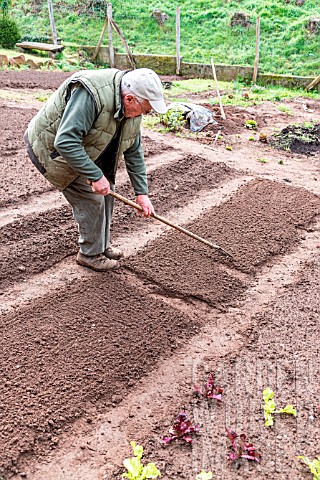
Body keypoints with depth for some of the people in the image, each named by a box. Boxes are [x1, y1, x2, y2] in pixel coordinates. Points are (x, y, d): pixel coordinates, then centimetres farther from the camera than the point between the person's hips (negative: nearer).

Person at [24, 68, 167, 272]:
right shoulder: (90, 95, -36)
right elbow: (65, 142, -39)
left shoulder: (131, 106, -8)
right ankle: (91, 254, 9)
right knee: (91, 197, -10)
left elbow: (134, 151, 0)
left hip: (85, 148, 8)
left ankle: (103, 245, 25)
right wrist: (96, 176, -34)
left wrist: (142, 192, -2)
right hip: (53, 148, -8)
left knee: (105, 191, 7)